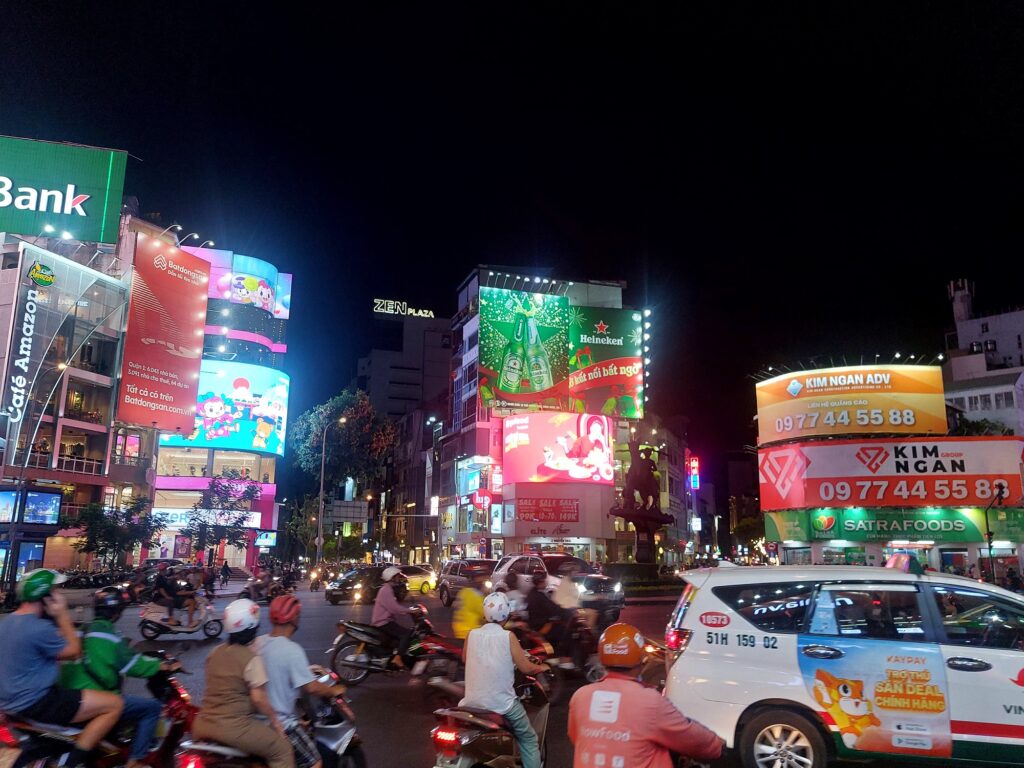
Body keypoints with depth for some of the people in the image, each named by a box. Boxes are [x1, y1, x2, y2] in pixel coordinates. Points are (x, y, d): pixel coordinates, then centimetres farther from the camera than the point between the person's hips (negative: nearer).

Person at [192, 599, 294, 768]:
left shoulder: (215, 652, 7)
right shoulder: (251, 658, -15)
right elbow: (258, 698, -16)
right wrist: (275, 720, -4)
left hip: (203, 724, 8)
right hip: (233, 727, -7)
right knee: (282, 749, 5)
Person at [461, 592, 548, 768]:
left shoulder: (472, 634, -2)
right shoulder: (508, 636, -13)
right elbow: (526, 668, -10)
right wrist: (542, 667, 11)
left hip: (472, 702, 4)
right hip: (502, 703, -3)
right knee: (529, 739, 15)